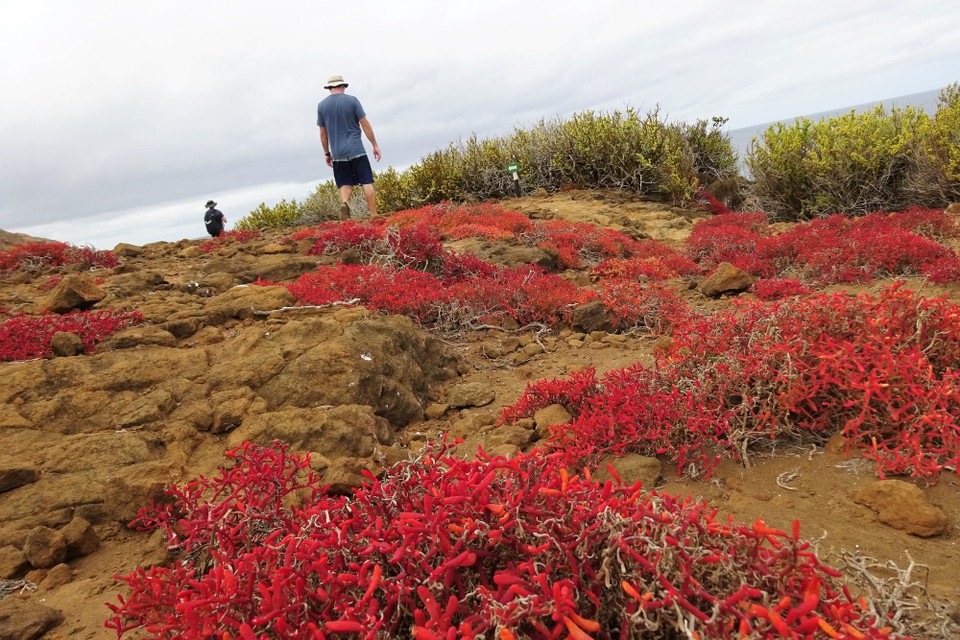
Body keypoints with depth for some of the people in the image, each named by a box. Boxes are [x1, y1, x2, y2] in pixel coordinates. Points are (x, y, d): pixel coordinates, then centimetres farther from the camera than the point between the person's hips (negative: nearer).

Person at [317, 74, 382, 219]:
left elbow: (322, 132, 11)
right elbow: (365, 124, -2)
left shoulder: (321, 105, 8)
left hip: (338, 154, 3)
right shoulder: (351, 100, -1)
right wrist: (375, 145, 4)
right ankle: (374, 215, -3)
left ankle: (345, 202, -20)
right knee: (367, 182, 0)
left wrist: (327, 153, 20)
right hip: (356, 151, -2)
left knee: (345, 184, 9)